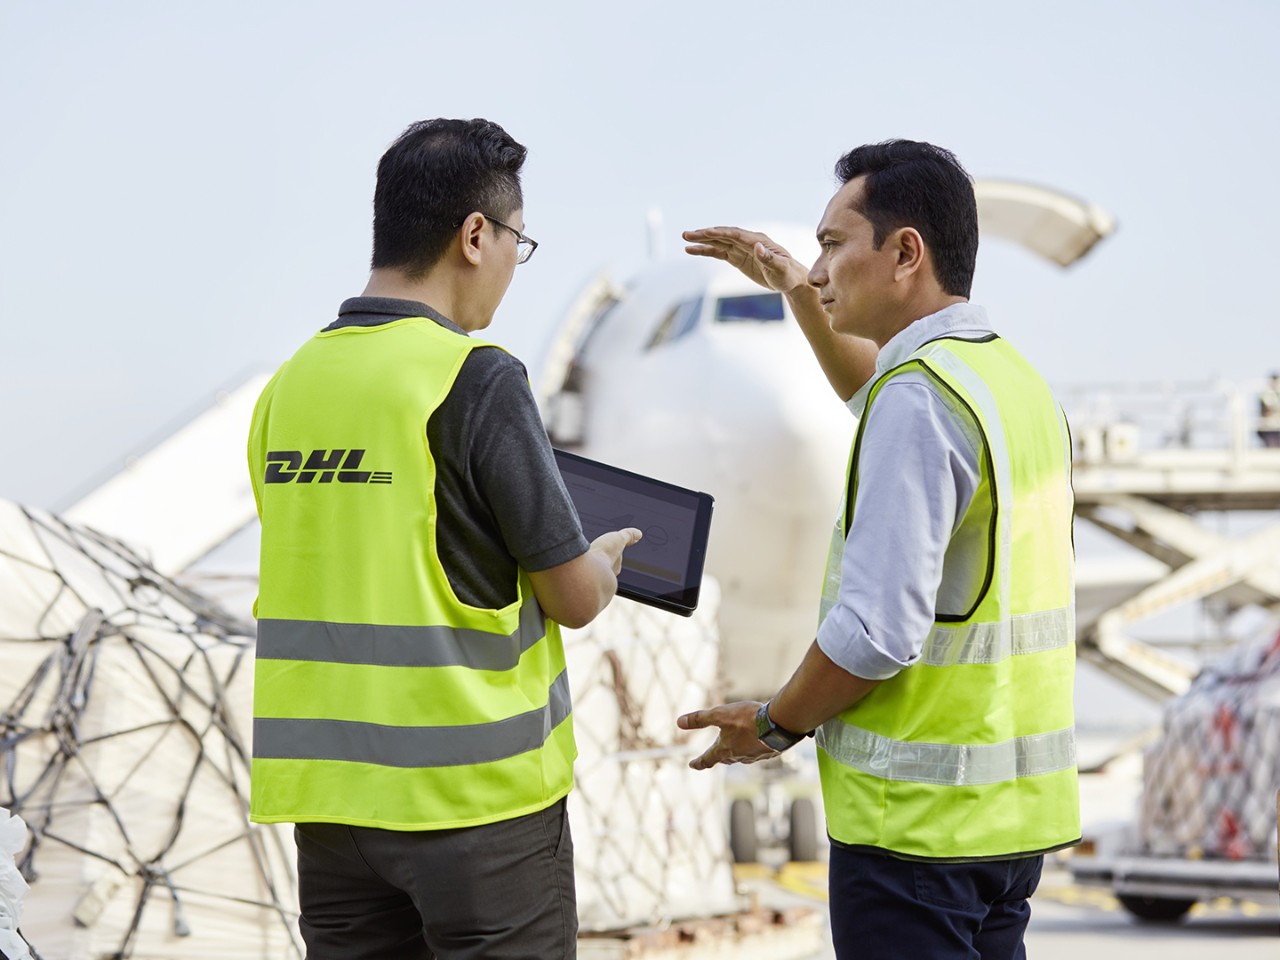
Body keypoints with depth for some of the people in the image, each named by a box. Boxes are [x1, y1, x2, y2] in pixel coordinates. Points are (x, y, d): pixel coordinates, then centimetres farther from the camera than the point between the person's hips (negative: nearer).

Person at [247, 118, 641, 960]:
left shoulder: (291, 383, 5)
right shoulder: (476, 378, -12)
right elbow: (576, 597, -8)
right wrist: (607, 557, 15)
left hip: (330, 795, 6)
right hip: (476, 794, -6)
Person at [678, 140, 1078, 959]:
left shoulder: (919, 395, -18)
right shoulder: (1016, 377, 11)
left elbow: (880, 627, -24)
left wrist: (778, 723, -9)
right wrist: (795, 288, 29)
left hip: (921, 820, -9)